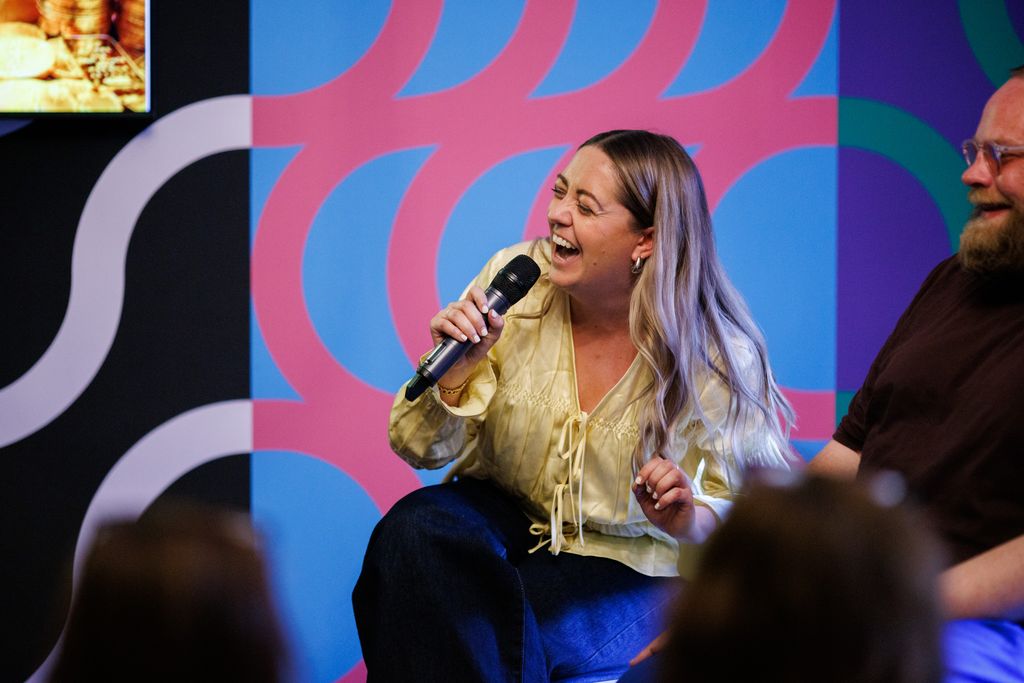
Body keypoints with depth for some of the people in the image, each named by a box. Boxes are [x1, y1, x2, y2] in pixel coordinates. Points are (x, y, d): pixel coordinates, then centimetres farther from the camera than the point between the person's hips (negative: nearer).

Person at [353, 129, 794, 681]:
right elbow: (421, 449, -3)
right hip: (505, 517, 3)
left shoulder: (720, 356, -14)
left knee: (506, 632, -33)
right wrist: (455, 370, -24)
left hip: (628, 568, -3)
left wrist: (690, 521, -27)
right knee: (414, 529, -30)